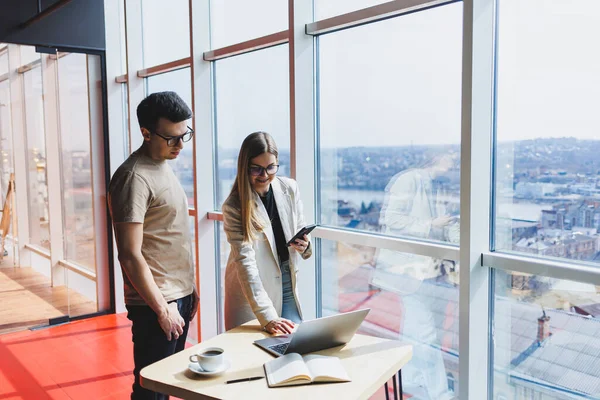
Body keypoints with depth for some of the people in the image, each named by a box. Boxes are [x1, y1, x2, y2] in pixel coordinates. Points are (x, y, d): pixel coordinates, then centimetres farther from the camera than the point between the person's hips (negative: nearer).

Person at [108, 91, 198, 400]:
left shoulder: (163, 165, 10)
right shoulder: (135, 177, -19)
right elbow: (130, 255, -21)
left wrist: (189, 288, 15)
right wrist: (162, 309, -16)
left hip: (178, 296, 8)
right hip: (156, 304, -8)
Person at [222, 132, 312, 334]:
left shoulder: (290, 188, -4)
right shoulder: (234, 207, -16)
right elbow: (245, 261, -23)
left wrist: (304, 245, -16)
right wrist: (267, 317, -31)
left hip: (288, 286, 4)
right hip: (251, 292, -3)